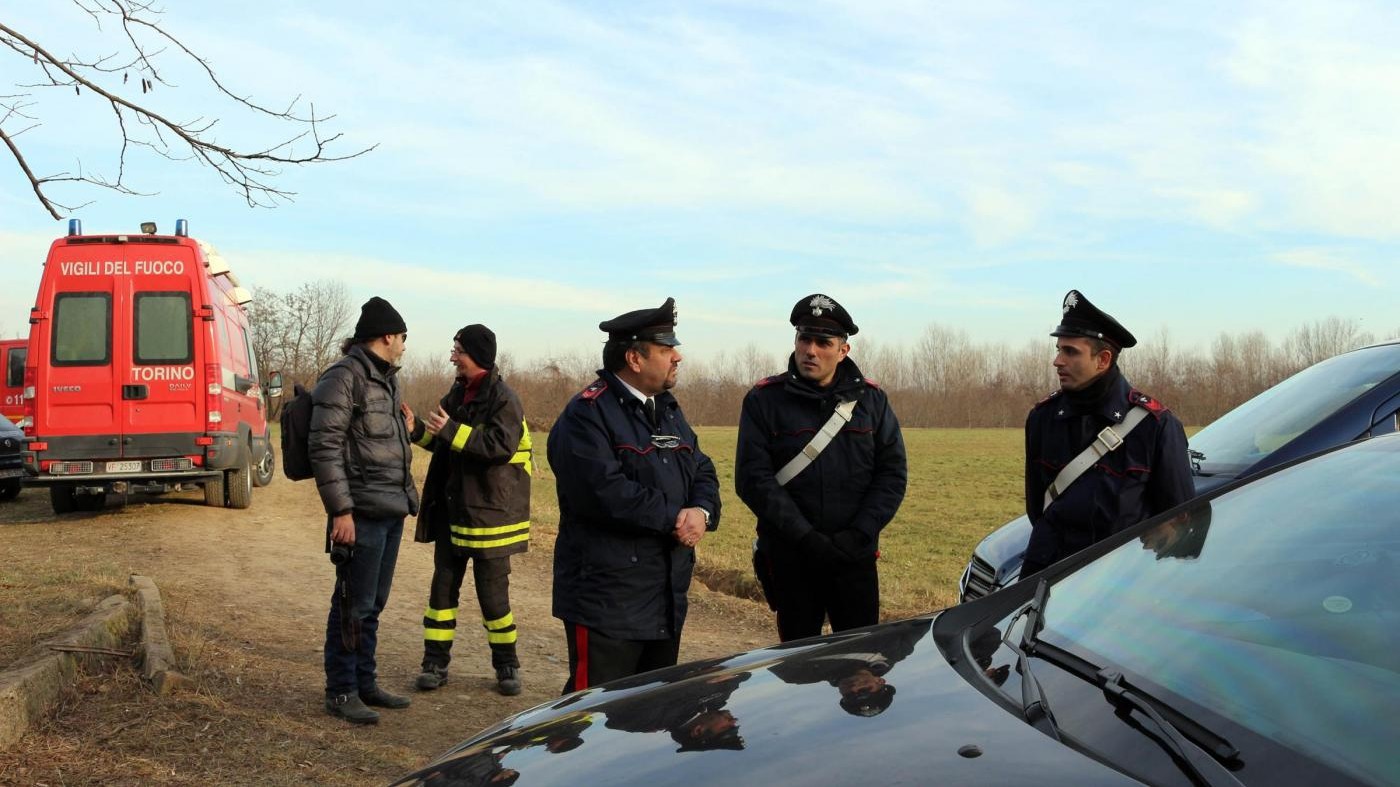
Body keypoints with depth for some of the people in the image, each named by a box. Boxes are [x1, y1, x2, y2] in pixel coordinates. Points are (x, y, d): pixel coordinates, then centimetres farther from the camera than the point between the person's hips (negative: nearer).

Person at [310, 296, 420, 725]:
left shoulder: (384, 379, 17)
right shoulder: (344, 377, -12)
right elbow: (324, 446, -18)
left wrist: (405, 430, 8)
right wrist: (340, 510, -20)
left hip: (391, 511, 9)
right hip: (362, 512, -9)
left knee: (373, 604, 15)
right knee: (354, 605, -2)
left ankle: (364, 683, 25)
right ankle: (340, 692, 9)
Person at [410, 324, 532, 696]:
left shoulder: (503, 399, -13)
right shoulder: (458, 394, 11)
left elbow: (501, 445, -26)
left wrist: (452, 431, -28)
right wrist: (417, 428, 3)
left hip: (488, 511, -7)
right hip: (452, 508, 7)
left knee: (493, 590, 2)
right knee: (443, 584, 9)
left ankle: (507, 665, 17)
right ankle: (435, 662, 17)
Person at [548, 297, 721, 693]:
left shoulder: (668, 410, 16)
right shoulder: (588, 413, -14)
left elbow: (702, 471, 13)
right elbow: (604, 491, -25)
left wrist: (702, 511, -11)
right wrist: (673, 518, -16)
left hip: (667, 599, 9)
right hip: (607, 601, -9)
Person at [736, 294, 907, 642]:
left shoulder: (871, 399, 5)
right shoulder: (764, 400, -2)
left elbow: (892, 473, 3)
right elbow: (754, 477, -9)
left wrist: (858, 535, -10)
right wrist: (806, 538, -17)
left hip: (855, 559, 1)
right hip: (789, 558, -1)